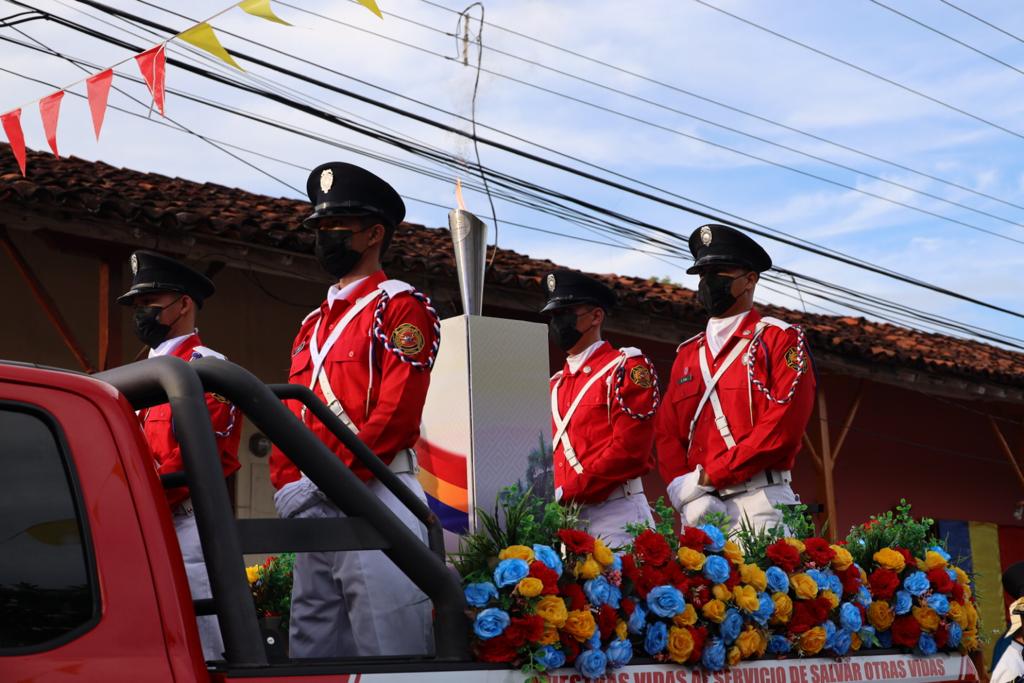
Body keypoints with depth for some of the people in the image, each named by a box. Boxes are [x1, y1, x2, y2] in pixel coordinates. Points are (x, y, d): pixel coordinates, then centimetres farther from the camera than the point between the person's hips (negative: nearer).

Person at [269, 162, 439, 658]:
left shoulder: (402, 308, -2)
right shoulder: (313, 325, 24)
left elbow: (396, 413, -13)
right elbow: (291, 417, 20)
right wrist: (288, 486, 3)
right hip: (311, 511, 8)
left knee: (386, 655, -8)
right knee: (312, 655, 10)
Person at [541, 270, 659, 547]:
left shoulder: (628, 368, -3)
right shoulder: (557, 384, 20)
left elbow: (629, 450, -13)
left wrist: (566, 492, -14)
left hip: (614, 514, -7)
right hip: (565, 517, 7)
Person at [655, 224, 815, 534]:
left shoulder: (781, 340, 3)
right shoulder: (688, 354, 20)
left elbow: (783, 426, -10)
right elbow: (667, 432, 13)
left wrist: (710, 476, -12)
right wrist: (686, 492, -6)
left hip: (758, 503, -5)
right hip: (699, 508, 5)